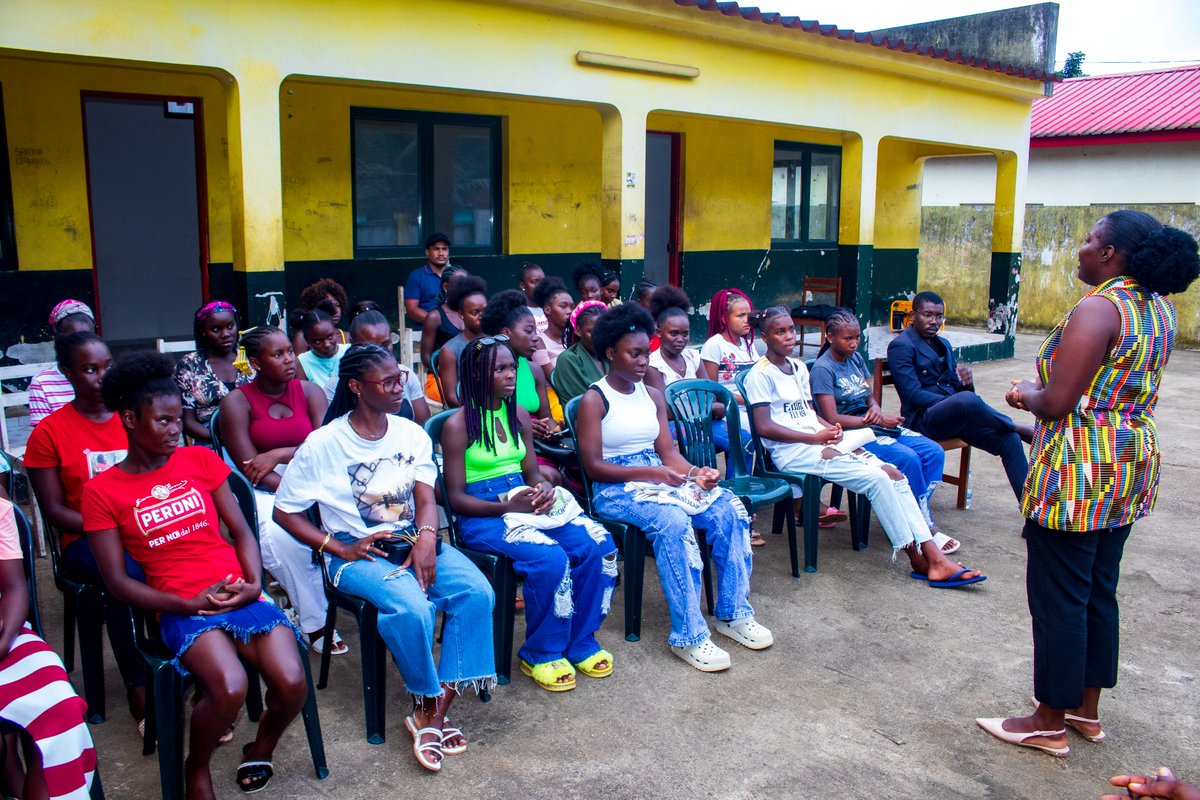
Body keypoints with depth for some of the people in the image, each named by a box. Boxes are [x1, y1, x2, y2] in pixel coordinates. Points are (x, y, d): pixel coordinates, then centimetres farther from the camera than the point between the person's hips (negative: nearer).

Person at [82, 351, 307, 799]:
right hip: (180, 607, -2)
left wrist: (254, 584, -6)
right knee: (230, 688, -30)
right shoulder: (102, 490, 4)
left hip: (240, 593, 3)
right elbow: (116, 581, 1)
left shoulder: (201, 460, 12)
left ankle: (261, 749, 13)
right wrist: (187, 604, -11)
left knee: (292, 683, -21)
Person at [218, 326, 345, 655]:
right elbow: (250, 470, -10)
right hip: (263, 491, -3)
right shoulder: (237, 402, -1)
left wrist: (278, 454, -16)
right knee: (279, 531, -35)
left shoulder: (309, 391, 8)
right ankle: (314, 622, -20)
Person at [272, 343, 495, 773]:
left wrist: (426, 539, -21)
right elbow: (285, 511, -3)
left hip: (414, 542, 5)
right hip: (359, 553, -4)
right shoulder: (323, 444, -6)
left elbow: (425, 498, 0)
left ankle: (435, 710, -12)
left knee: (478, 591, -21)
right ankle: (427, 707, -6)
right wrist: (338, 548, -13)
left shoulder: (412, 434, 6)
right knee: (411, 607, -33)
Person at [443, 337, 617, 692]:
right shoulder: (459, 425, -6)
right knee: (550, 557, -31)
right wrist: (505, 507, -22)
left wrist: (544, 488, -7)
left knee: (597, 545, -18)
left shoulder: (518, 415, 12)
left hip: (525, 501, 6)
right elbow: (456, 497, -8)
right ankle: (541, 654, -7)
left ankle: (580, 642, 0)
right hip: (482, 517, -6)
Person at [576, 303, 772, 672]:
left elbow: (668, 452, 8)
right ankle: (688, 637, -26)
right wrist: (649, 473, -20)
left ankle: (732, 614, -5)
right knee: (674, 522, -34)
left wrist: (695, 473, -13)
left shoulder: (653, 396, 15)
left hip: (660, 479, 7)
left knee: (729, 508, -15)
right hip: (616, 489, -6)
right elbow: (593, 466, -11)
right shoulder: (594, 400, -5)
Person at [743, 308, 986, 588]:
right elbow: (764, 427, -13)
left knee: (893, 474, -11)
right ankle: (917, 559, -8)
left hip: (820, 443, 8)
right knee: (876, 478, -22)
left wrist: (830, 428, 0)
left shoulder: (798, 368, 19)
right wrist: (815, 438, -15)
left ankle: (934, 557, -14)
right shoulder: (760, 374, -6)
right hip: (792, 451, -8)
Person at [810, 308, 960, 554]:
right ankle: (925, 528, -12)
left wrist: (876, 409, -5)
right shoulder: (823, 369, -11)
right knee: (908, 458, -27)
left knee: (934, 452, -8)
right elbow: (832, 419, -17)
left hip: (871, 424, 8)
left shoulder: (856, 358, 13)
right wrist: (877, 421, -16)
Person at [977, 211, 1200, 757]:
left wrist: (1025, 395, -3)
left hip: (1080, 471, -9)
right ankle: (1087, 710, 31)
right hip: (1133, 464, 9)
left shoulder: (1098, 308, -20)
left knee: (1058, 599, 2)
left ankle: (1051, 723, 15)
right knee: (1098, 593, 18)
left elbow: (1057, 403, -23)